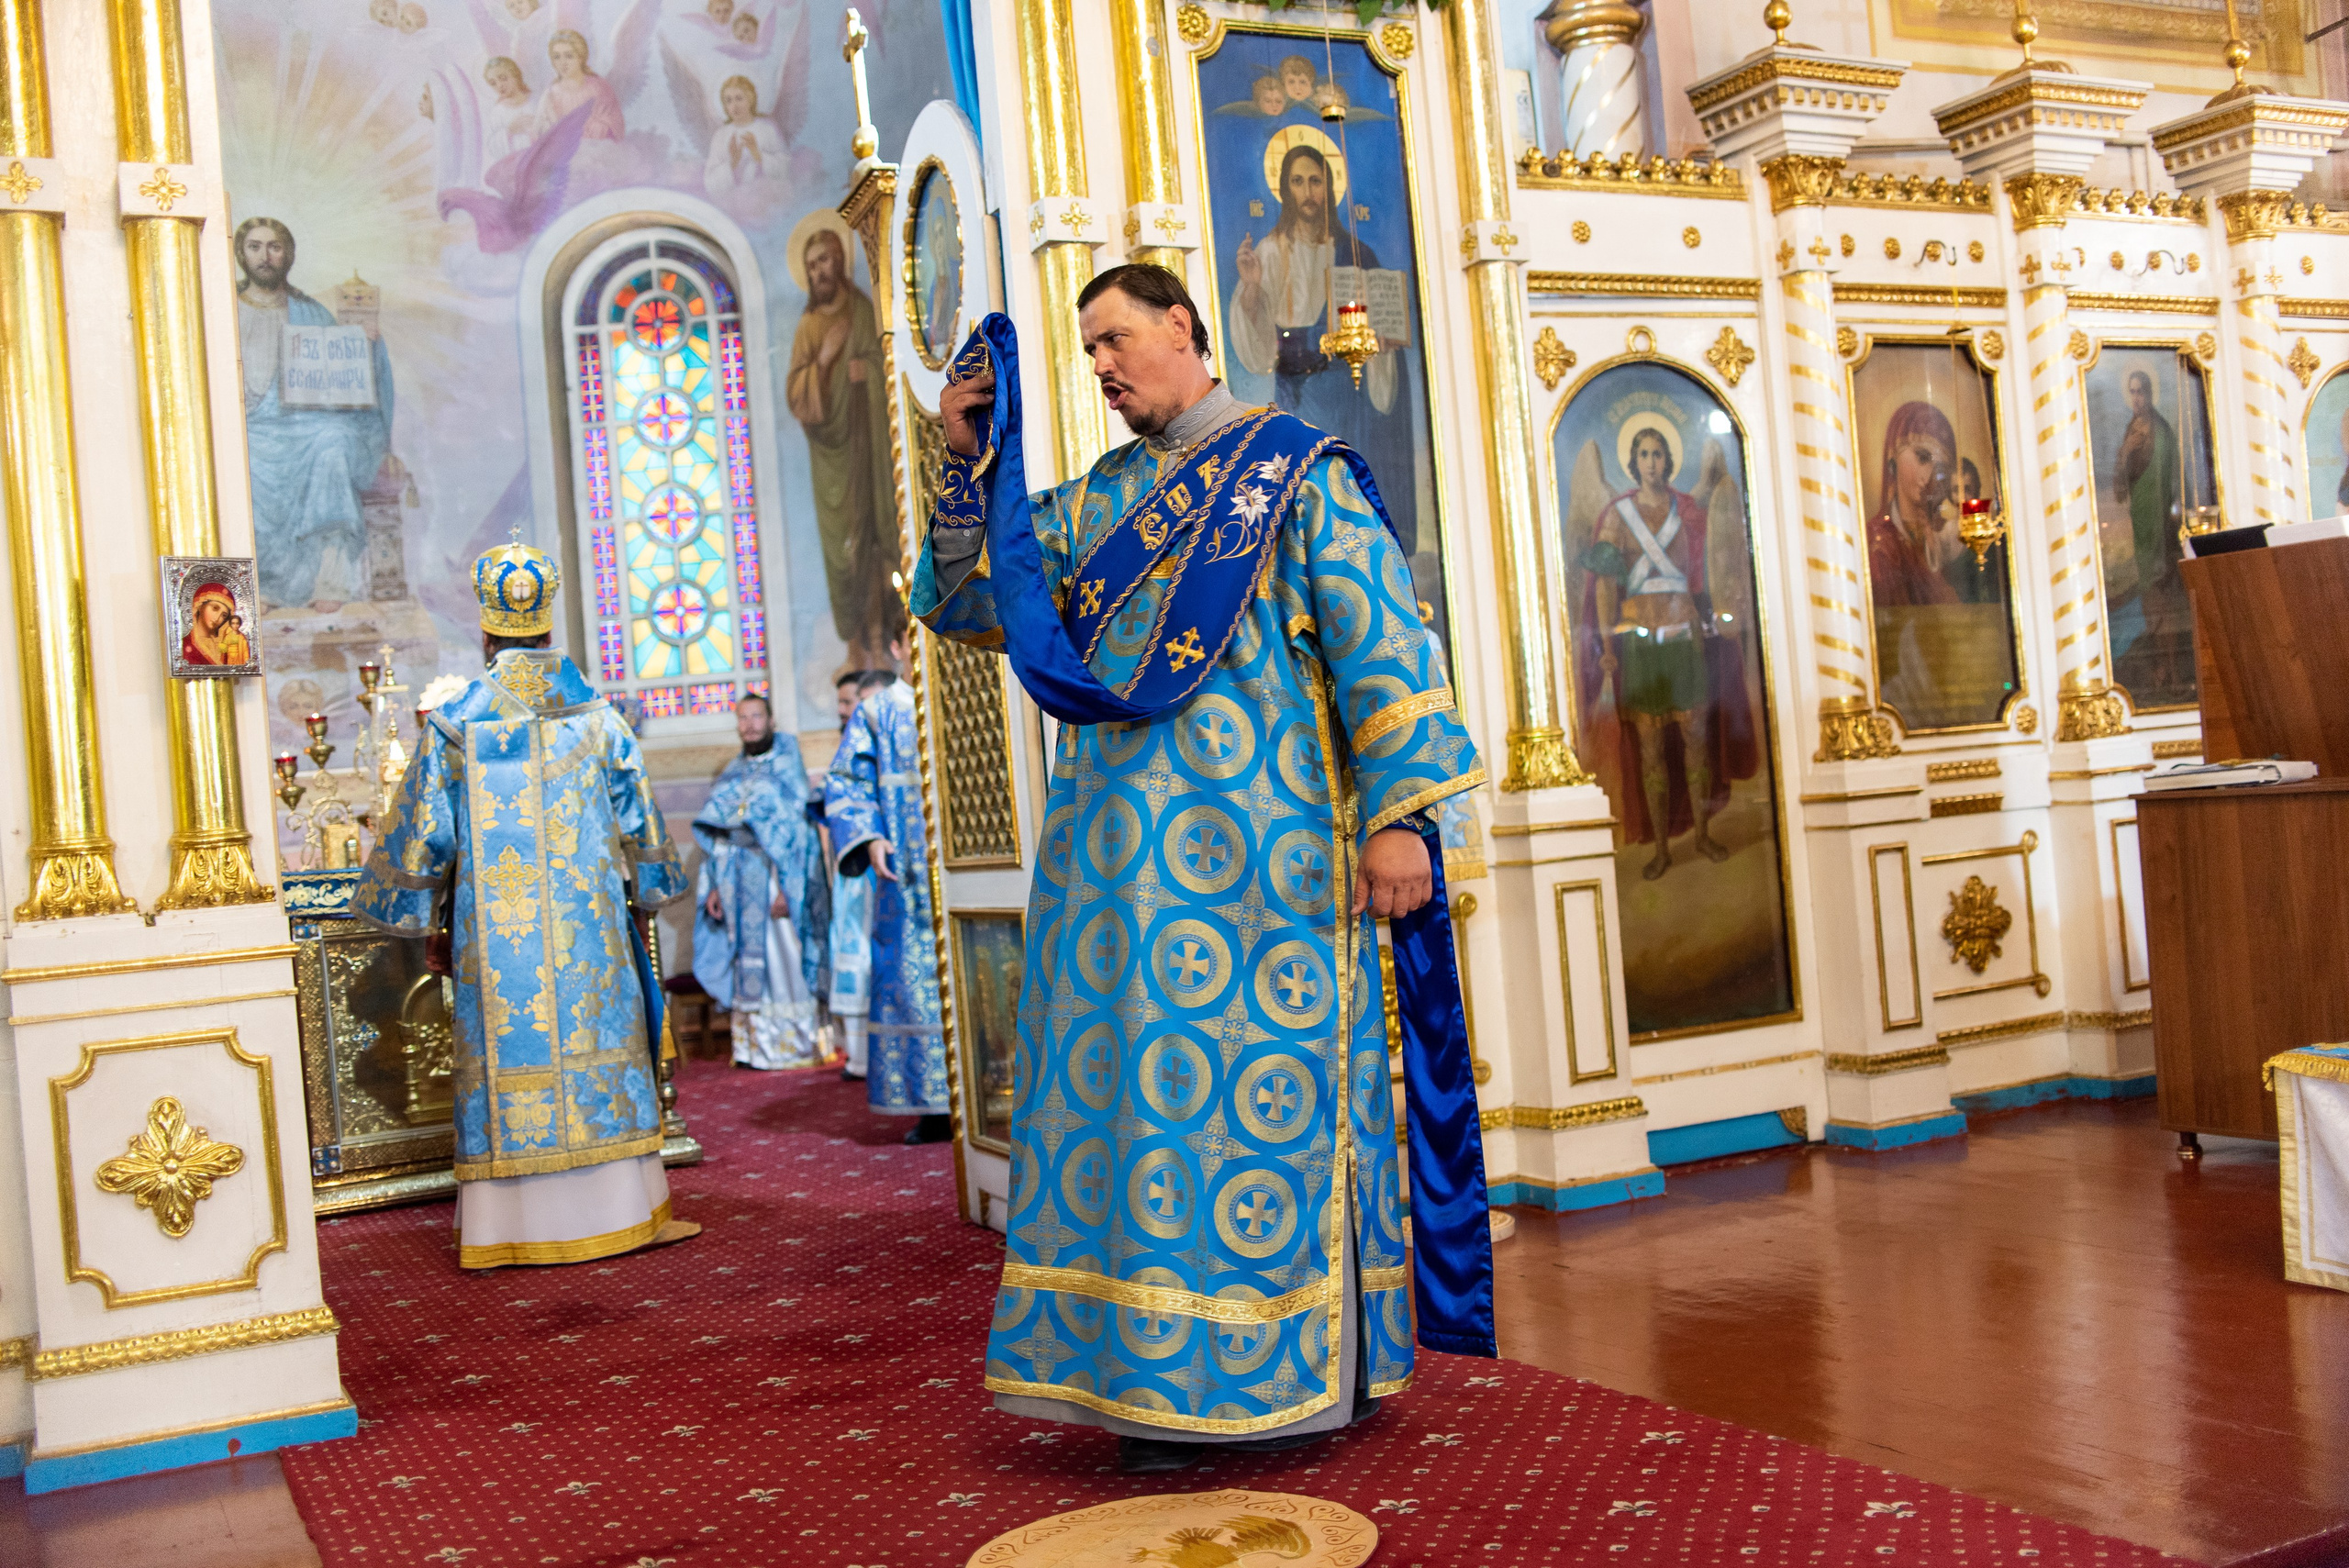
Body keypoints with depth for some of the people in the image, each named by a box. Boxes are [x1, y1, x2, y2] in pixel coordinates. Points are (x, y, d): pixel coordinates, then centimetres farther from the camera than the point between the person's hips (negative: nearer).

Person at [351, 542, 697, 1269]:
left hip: (493, 928, 0)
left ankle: (502, 1226, 8)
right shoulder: (596, 715, 1)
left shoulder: (454, 726, -2)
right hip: (587, 920, 1)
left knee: (504, 1055, 4)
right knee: (602, 1047, 6)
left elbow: (423, 833, 1)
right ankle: (626, 1209, 11)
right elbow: (638, 819, 6)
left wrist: (428, 923, 11)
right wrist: (645, 895, 19)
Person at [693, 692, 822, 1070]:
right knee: (747, 963, 4)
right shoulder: (732, 773, 15)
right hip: (739, 882, 5)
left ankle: (794, 1043, 1)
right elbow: (716, 835, 14)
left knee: (779, 955, -5)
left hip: (773, 878, -5)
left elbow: (793, 829, -9)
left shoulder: (786, 766, -1)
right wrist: (714, 886, 5)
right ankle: (755, 1047, 9)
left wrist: (783, 884, -17)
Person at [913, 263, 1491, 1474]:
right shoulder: (1088, 504, 17)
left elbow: (1378, 637, -6)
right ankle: (1153, 1374, 12)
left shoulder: (1297, 470, 2)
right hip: (1124, 856, 5)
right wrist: (969, 462, 1)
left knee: (1266, 1080, -2)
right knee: (1136, 1079, 4)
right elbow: (964, 605, 13)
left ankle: (1298, 1366, 8)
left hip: (1262, 841, -5)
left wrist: (1396, 814, -14)